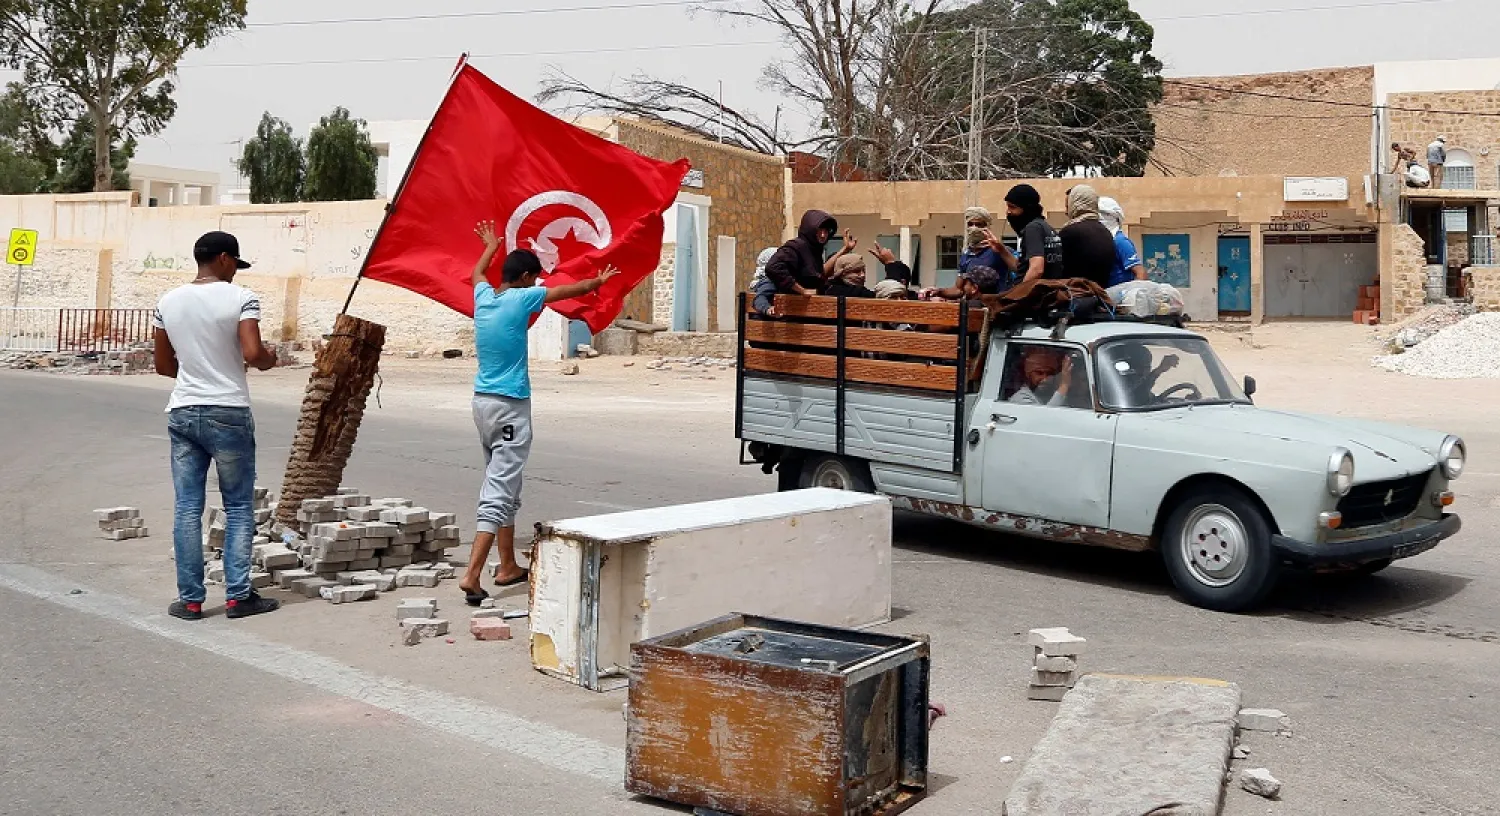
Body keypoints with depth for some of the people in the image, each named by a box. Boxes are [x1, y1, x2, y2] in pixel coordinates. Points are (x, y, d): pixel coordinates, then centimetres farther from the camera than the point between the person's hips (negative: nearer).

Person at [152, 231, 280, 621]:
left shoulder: (168, 301, 6)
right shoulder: (240, 298, -9)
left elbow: (163, 365, 11)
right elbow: (253, 354, -19)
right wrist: (269, 359, 2)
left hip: (182, 412, 4)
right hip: (228, 413, -4)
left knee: (187, 508, 7)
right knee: (239, 507, 6)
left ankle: (190, 599, 9)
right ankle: (237, 596, 6)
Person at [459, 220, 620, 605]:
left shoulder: (483, 295, 6)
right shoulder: (521, 298, -11)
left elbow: (478, 272, 32)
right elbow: (572, 290, 2)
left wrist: (491, 248, 51)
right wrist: (599, 281, 21)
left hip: (482, 400, 8)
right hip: (510, 405, -8)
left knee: (503, 485, 17)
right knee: (499, 491, -10)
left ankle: (508, 566, 25)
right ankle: (472, 575, -17)